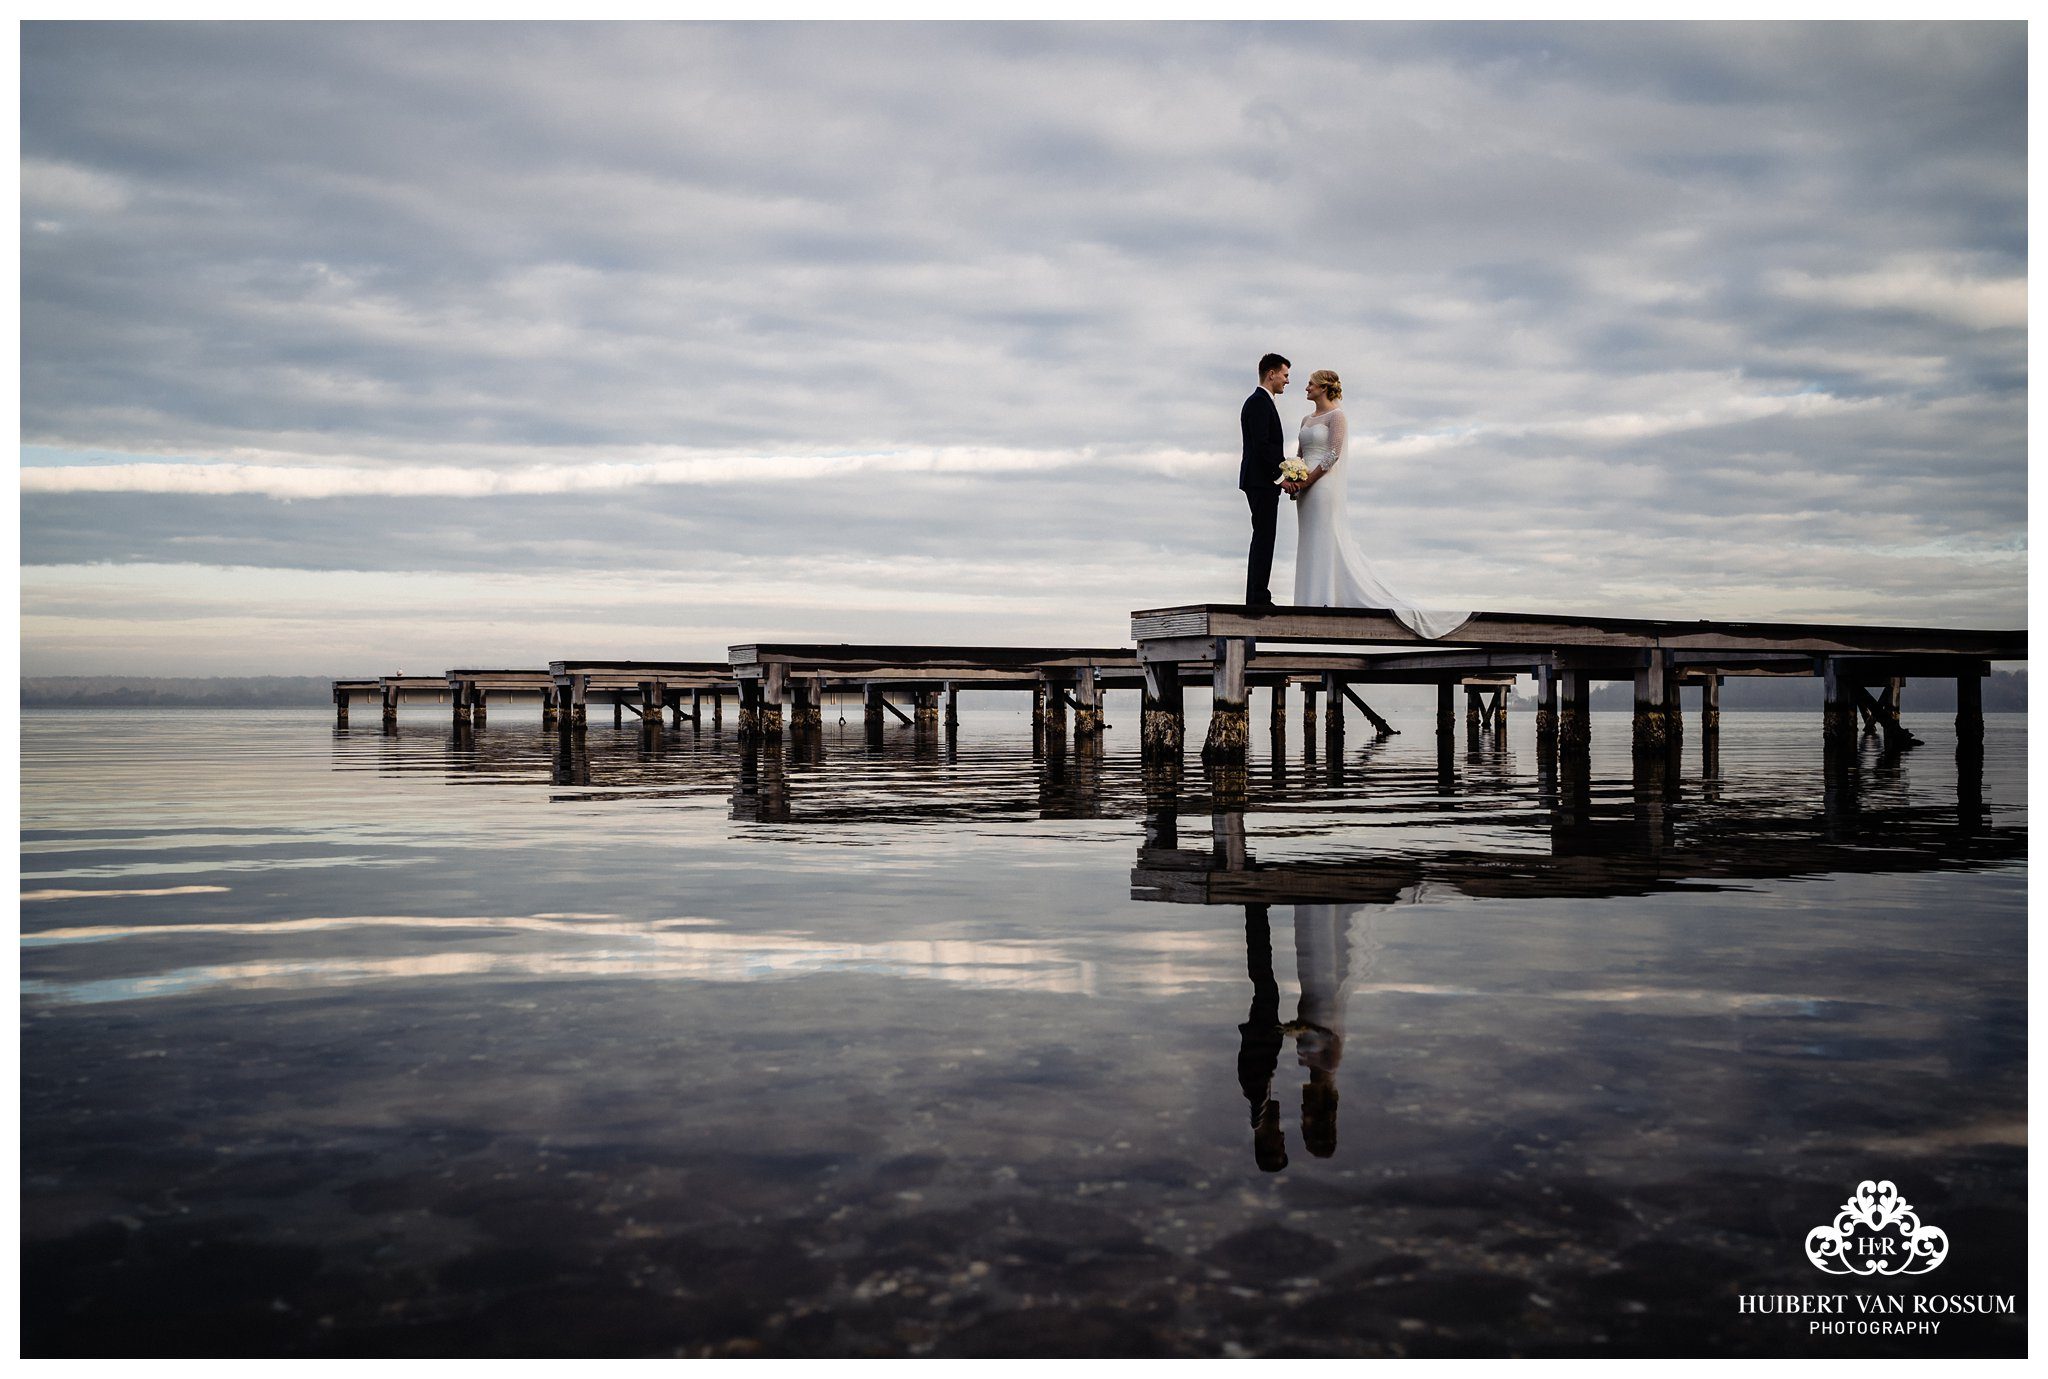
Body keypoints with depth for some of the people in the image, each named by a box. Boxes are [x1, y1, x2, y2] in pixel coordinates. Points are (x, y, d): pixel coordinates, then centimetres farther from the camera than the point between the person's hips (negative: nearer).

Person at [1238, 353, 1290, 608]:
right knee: (1263, 538, -12)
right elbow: (1261, 445, -19)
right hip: (1262, 481, -11)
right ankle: (1257, 599, -13)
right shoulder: (1258, 402, -11)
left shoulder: (1262, 402, 22)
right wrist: (1282, 474, -18)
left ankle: (1258, 598, 11)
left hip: (1264, 482, 11)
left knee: (1263, 539, 10)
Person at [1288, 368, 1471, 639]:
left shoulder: (1336, 416, -7)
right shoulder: (1306, 419, 17)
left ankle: (1327, 599, -8)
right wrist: (1290, 479, -1)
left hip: (1324, 485, -9)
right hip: (1305, 490, 9)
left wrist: (1306, 481, -16)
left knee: (1328, 542, -8)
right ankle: (1314, 599, 10)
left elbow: (1333, 454, -15)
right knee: (1310, 544, 8)